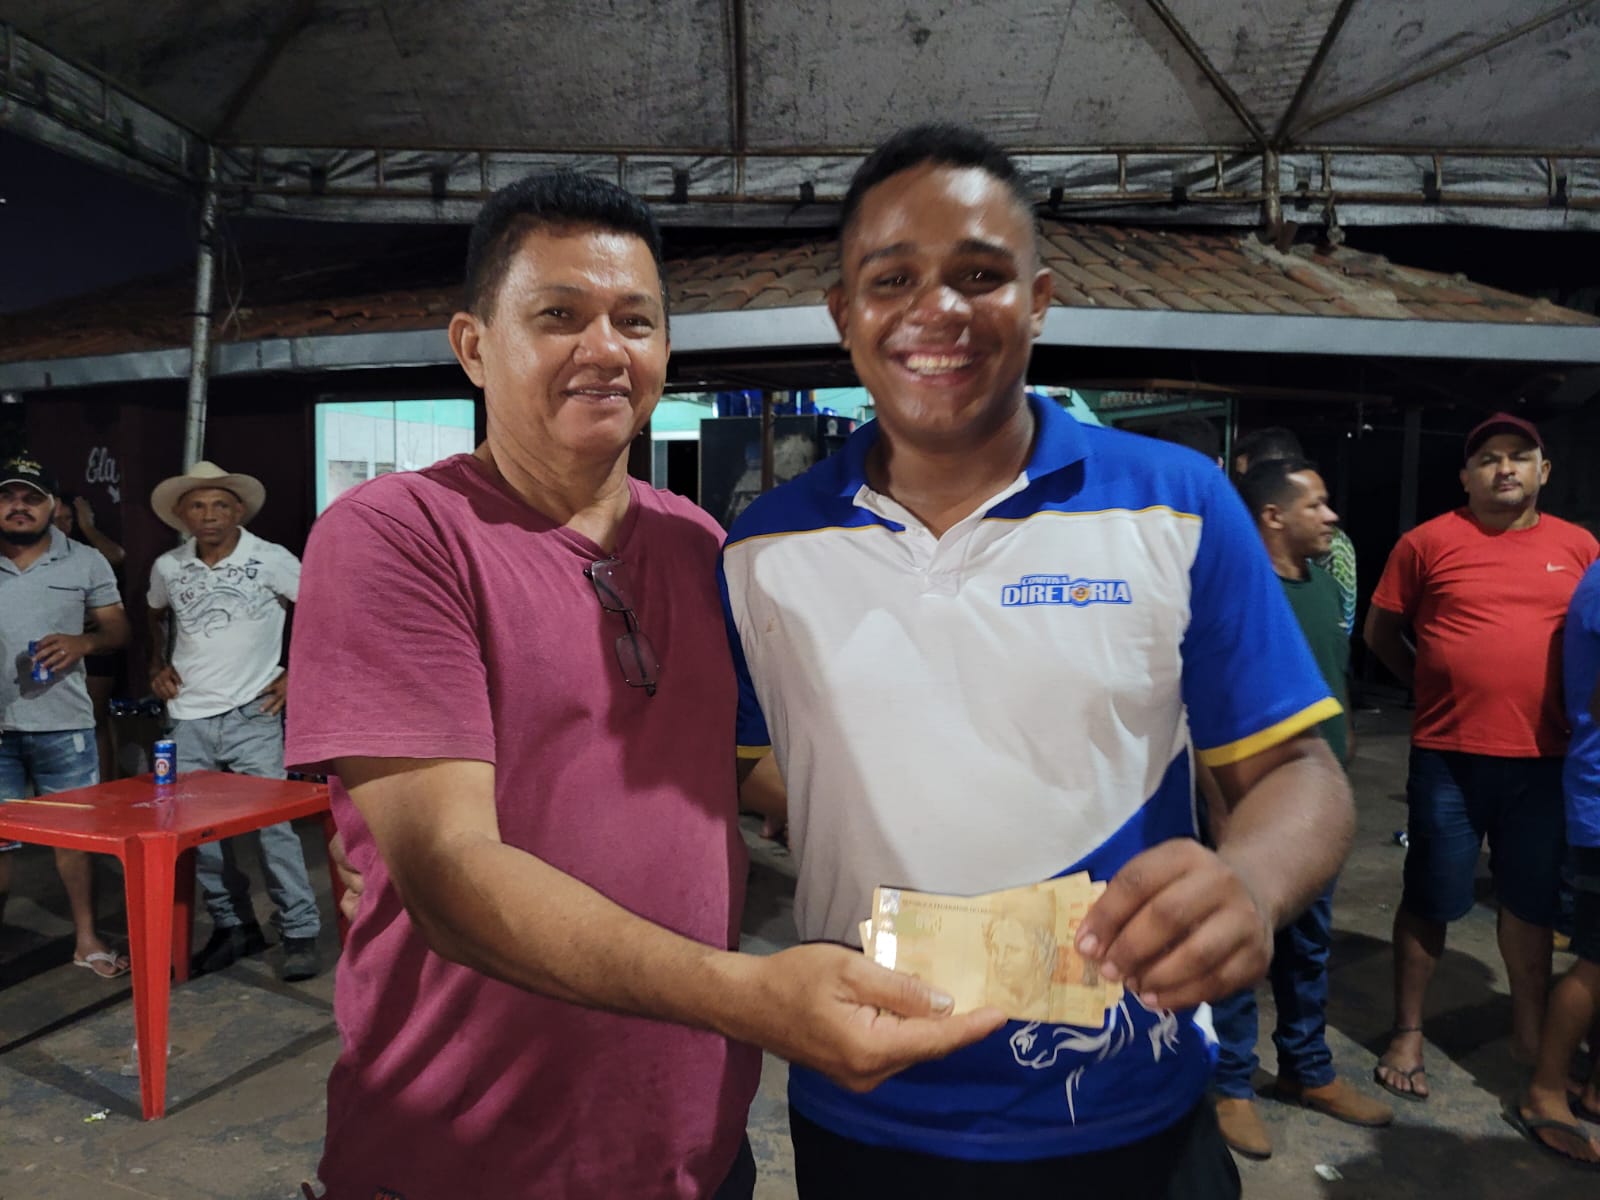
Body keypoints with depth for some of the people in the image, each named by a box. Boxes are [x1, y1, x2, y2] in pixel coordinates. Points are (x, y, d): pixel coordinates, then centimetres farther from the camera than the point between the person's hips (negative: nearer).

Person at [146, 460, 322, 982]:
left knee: (272, 823, -8)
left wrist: (297, 676, -7)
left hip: (252, 714, -4)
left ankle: (300, 933, 2)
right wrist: (157, 666, 12)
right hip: (189, 720, 5)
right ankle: (233, 926, 24)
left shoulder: (271, 560, -6)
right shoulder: (167, 568, 6)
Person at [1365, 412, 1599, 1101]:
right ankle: (1407, 1034, 21)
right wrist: (1436, 685, -1)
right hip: (1448, 757, -3)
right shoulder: (1429, 543, -4)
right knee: (1430, 900, 7)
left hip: (1543, 758, 3)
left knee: (1531, 900, 16)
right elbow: (1380, 632, 4)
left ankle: (1530, 1032, 35)